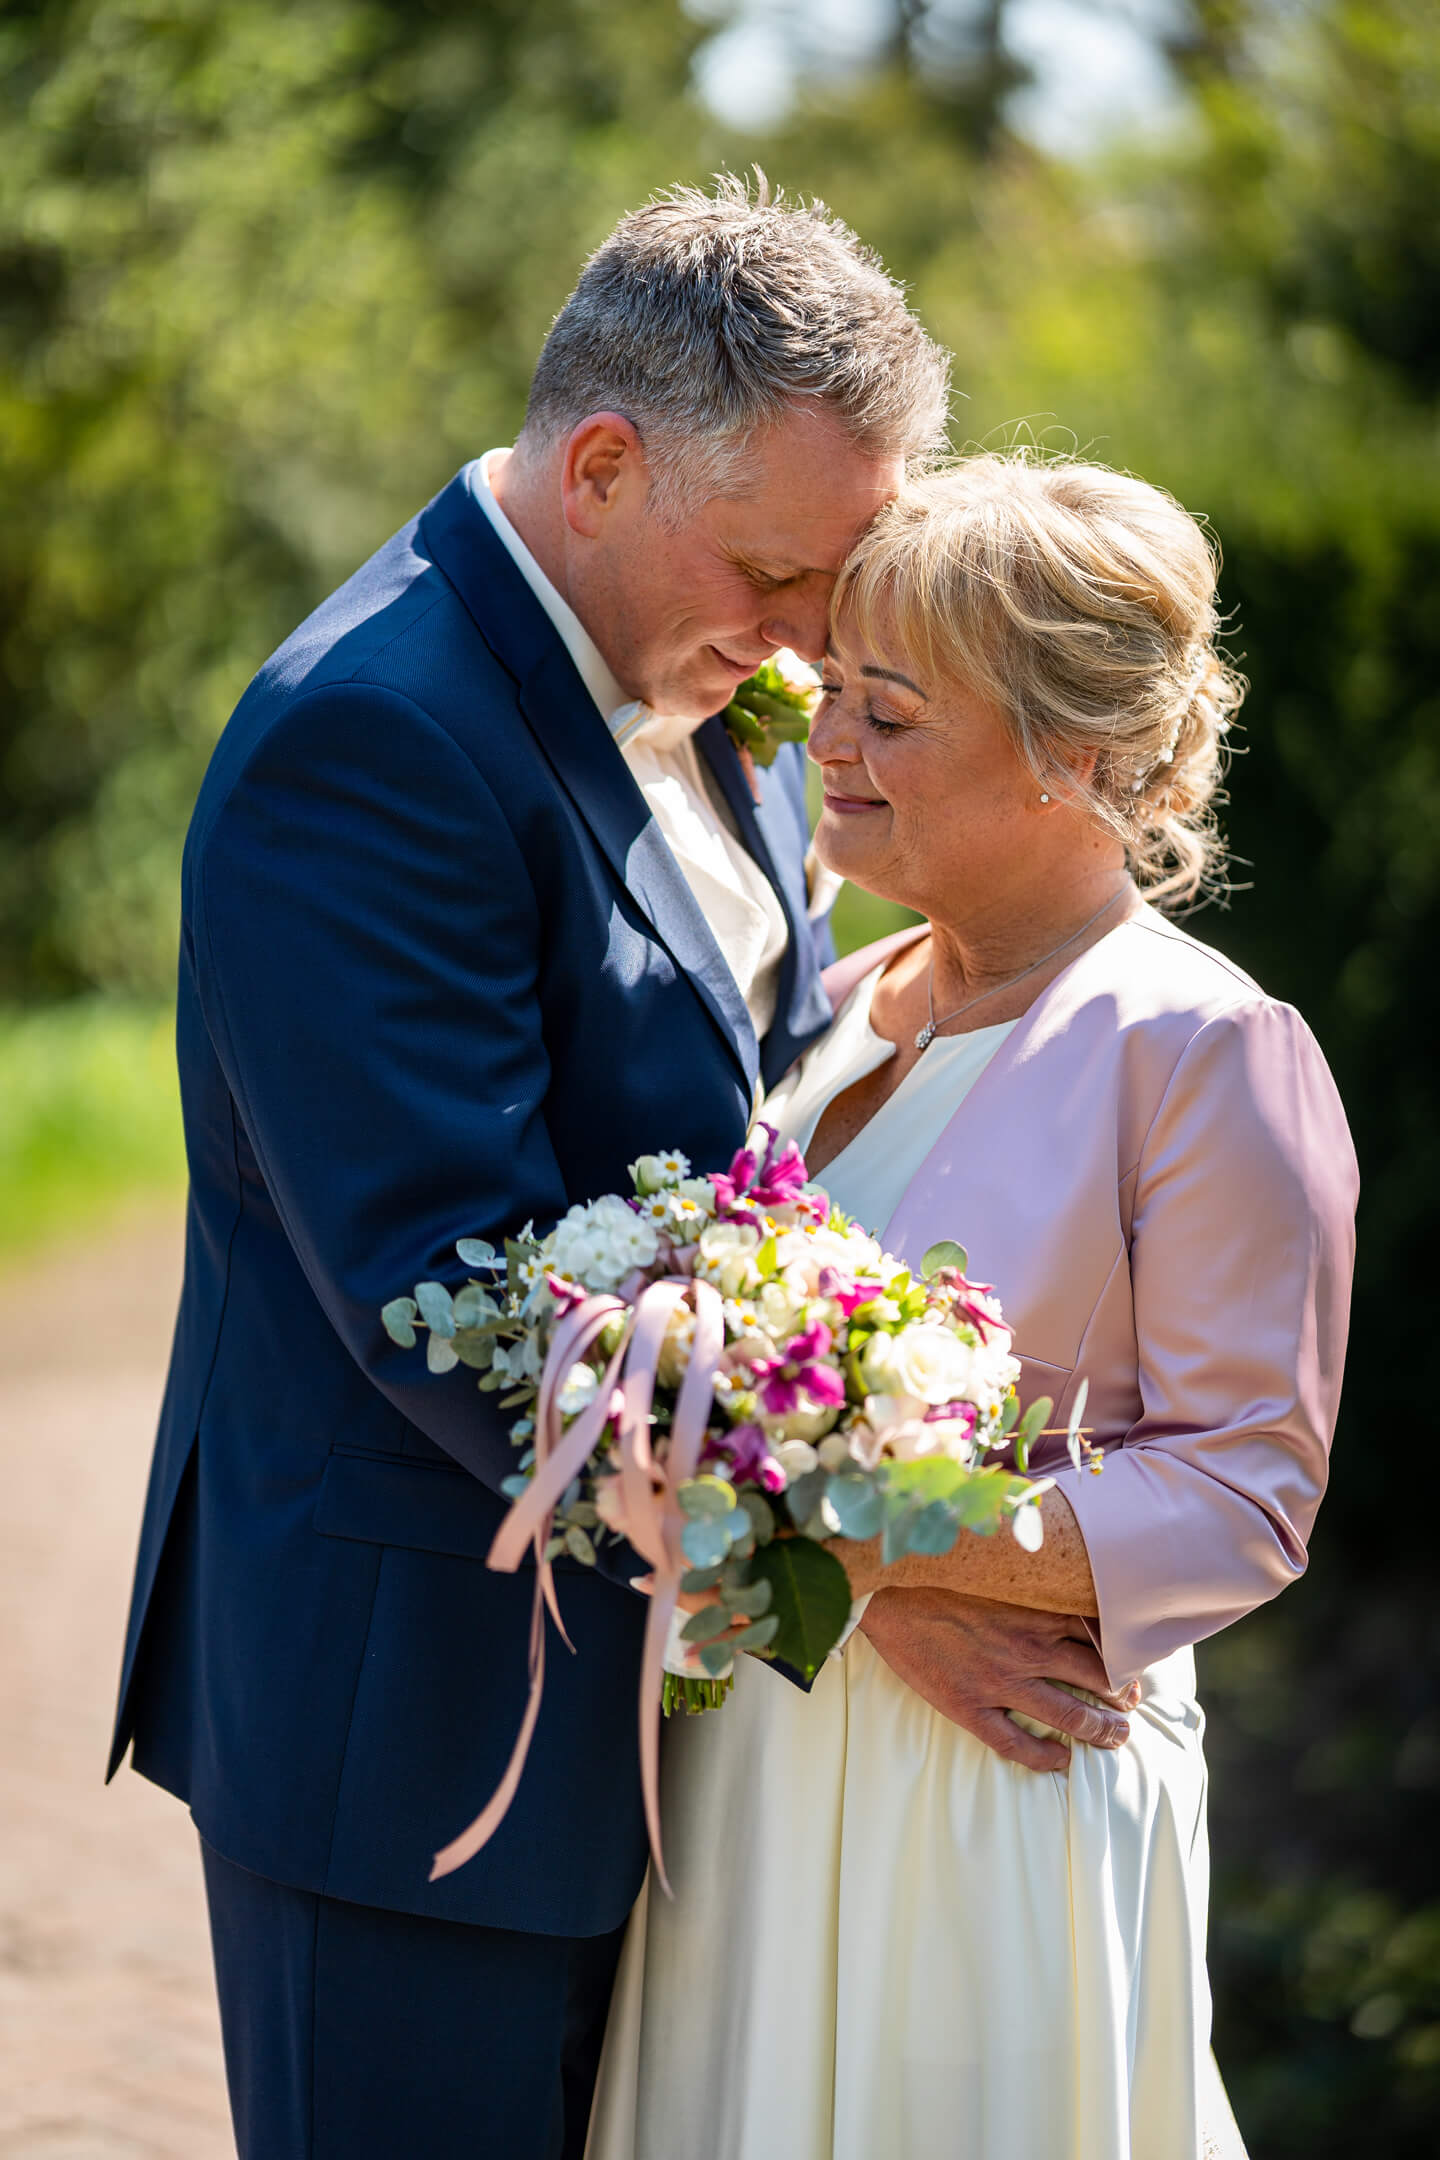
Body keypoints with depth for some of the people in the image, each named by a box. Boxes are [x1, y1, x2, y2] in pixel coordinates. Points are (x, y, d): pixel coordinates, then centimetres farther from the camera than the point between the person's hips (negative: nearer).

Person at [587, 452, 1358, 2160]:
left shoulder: (1205, 1050, -12)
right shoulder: (838, 1009, 10)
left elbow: (1241, 1493, -15)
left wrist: (870, 1539, -24)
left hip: (1003, 1811, -6)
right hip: (744, 1774, 6)